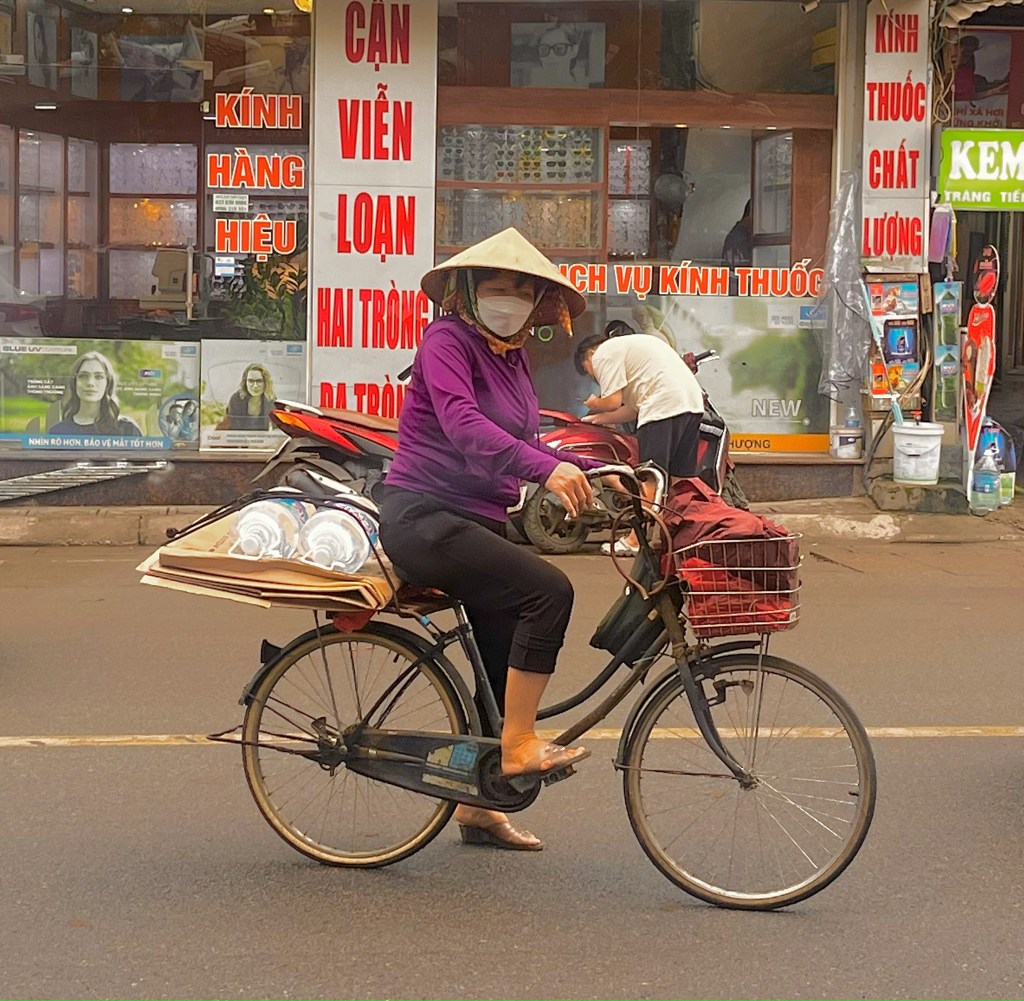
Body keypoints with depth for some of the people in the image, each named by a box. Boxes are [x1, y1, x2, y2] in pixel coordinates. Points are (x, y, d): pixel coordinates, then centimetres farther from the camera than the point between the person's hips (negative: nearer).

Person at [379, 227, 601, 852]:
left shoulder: (512, 357, 15)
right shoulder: (448, 341, -10)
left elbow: (524, 449, 15)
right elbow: (463, 424, -28)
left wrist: (594, 471, 0)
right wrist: (547, 468, -39)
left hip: (477, 522, 9)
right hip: (423, 517, -9)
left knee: (504, 664, 11)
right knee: (549, 589, -25)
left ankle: (478, 806, 25)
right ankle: (519, 745, -17)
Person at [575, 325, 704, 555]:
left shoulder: (603, 354, 4)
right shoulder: (631, 345, 33)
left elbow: (613, 402, -5)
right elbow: (635, 408, 28)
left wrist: (595, 405, 16)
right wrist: (598, 419, 32)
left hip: (663, 406, -9)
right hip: (693, 400, 10)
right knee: (682, 478, 12)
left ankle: (636, 540, -4)